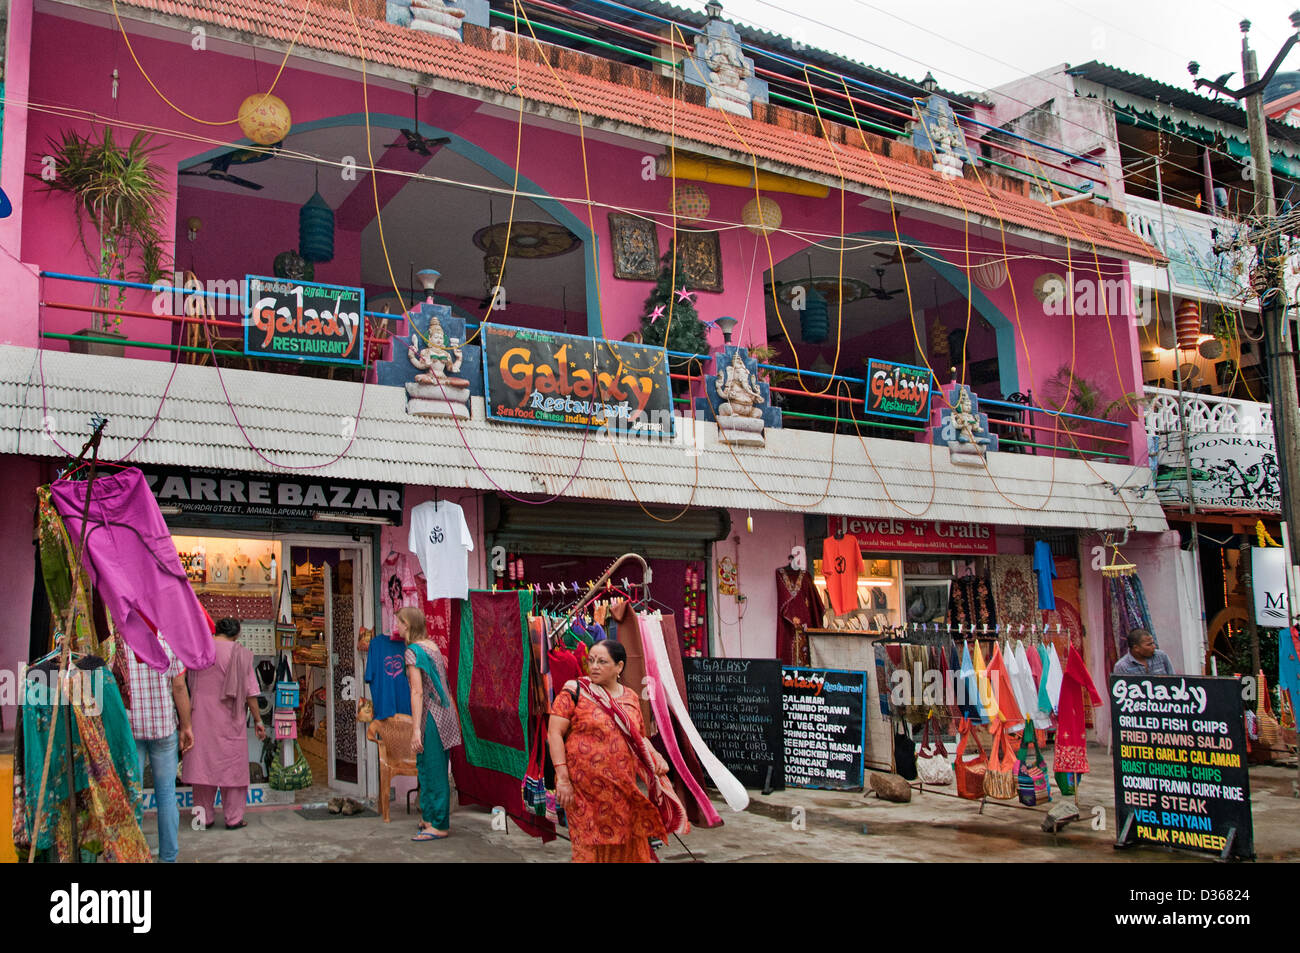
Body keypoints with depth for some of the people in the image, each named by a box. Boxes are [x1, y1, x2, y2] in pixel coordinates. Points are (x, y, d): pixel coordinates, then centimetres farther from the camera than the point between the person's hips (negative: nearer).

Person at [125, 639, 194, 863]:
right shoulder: (169, 641, -4)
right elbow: (179, 687, -4)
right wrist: (186, 726, 3)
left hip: (127, 728, -1)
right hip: (164, 727, 1)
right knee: (166, 794, 9)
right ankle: (169, 856, 14)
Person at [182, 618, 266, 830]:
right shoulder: (240, 653, -5)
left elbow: (190, 686, 13)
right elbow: (250, 692, -3)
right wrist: (257, 719, 3)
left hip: (201, 716, 3)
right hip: (229, 718, -2)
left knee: (203, 762, 8)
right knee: (232, 764, 5)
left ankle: (204, 816, 14)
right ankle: (233, 818, 7)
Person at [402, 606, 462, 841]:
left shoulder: (413, 651, -13)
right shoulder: (433, 646, 11)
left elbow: (417, 692, -19)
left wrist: (416, 729, -20)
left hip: (430, 716, -9)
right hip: (444, 713, 9)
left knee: (432, 770, -2)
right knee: (427, 768, 17)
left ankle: (439, 825, 4)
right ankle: (429, 817, 27)